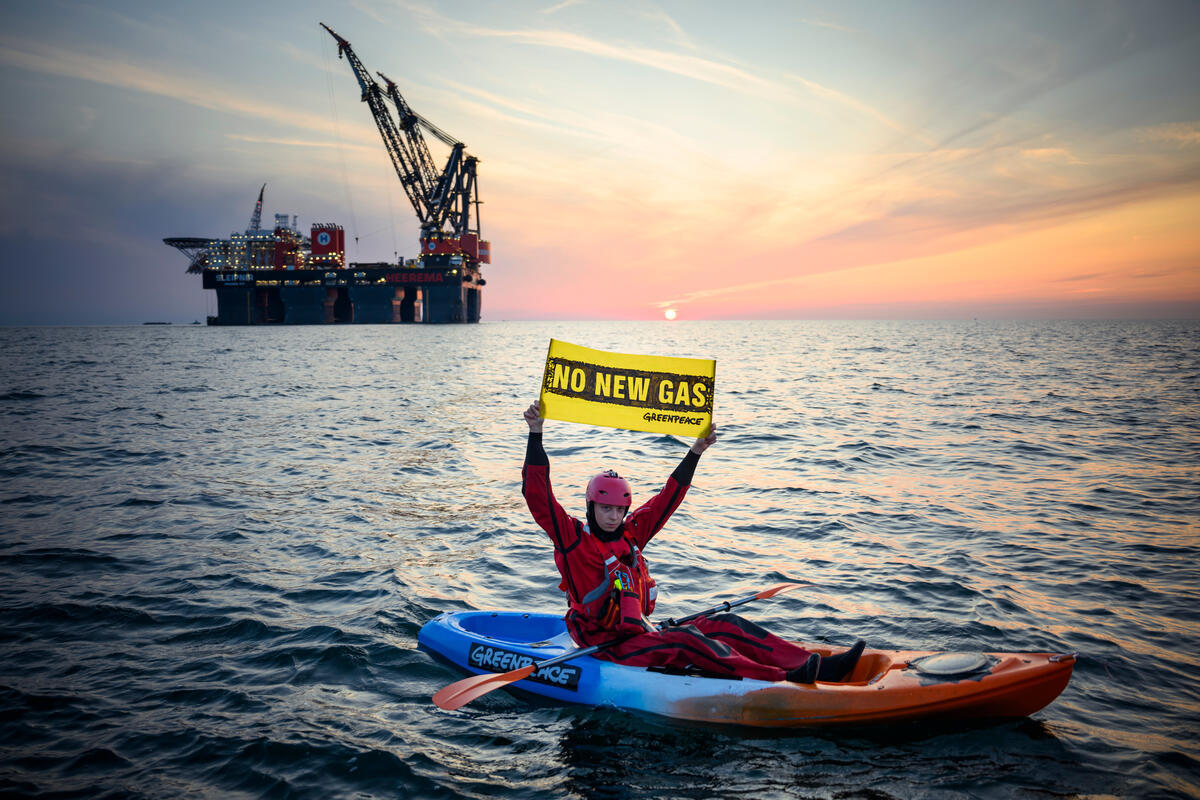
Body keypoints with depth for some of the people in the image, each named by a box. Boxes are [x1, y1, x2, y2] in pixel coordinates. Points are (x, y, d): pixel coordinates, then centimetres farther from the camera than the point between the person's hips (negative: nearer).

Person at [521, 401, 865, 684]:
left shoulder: (629, 534, 12)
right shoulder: (574, 539, -6)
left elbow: (667, 499, 18)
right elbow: (537, 496, -17)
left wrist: (695, 453, 15)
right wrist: (536, 434, -23)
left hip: (640, 634, 7)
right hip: (607, 647, -7)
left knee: (723, 624, -7)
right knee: (685, 640, -28)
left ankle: (812, 665, -15)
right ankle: (783, 681, -41)